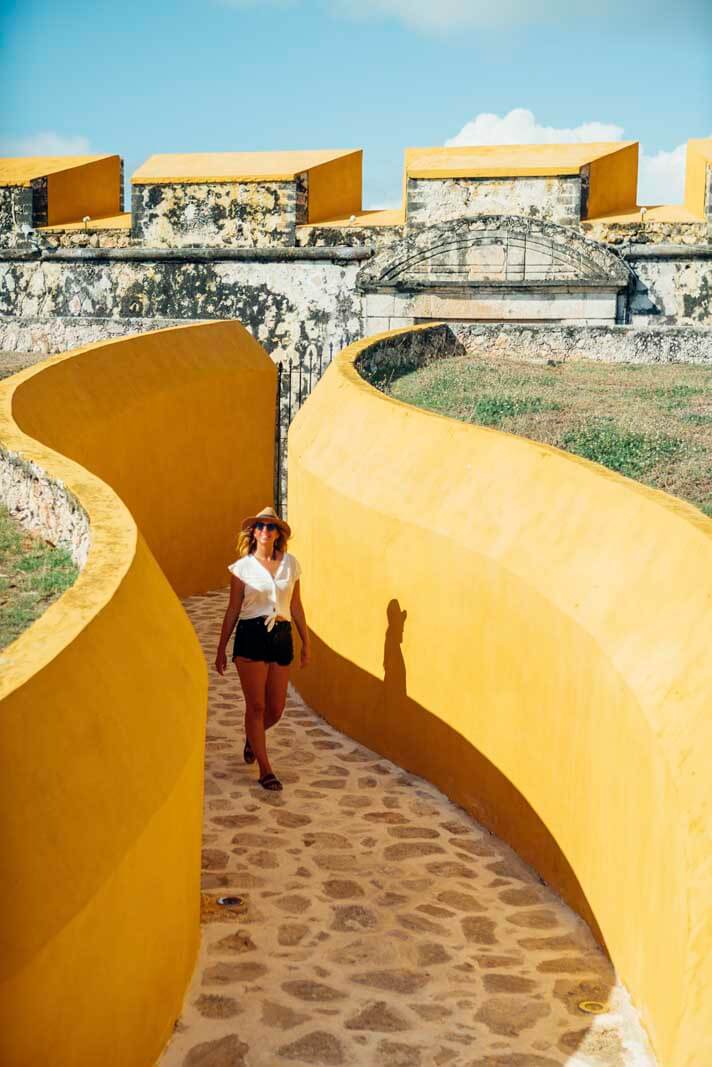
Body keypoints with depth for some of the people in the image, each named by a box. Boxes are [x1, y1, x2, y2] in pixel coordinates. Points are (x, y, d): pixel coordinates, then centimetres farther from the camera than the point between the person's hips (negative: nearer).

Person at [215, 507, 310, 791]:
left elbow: (296, 607, 12)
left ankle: (252, 738, 41)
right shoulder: (242, 567, 0)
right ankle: (265, 770, 9)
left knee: (275, 709, 8)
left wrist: (306, 643, 12)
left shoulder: (290, 564, 6)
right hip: (251, 636, -3)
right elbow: (233, 611, 4)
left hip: (282, 637, 3)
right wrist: (221, 649, 5)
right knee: (256, 706, -2)